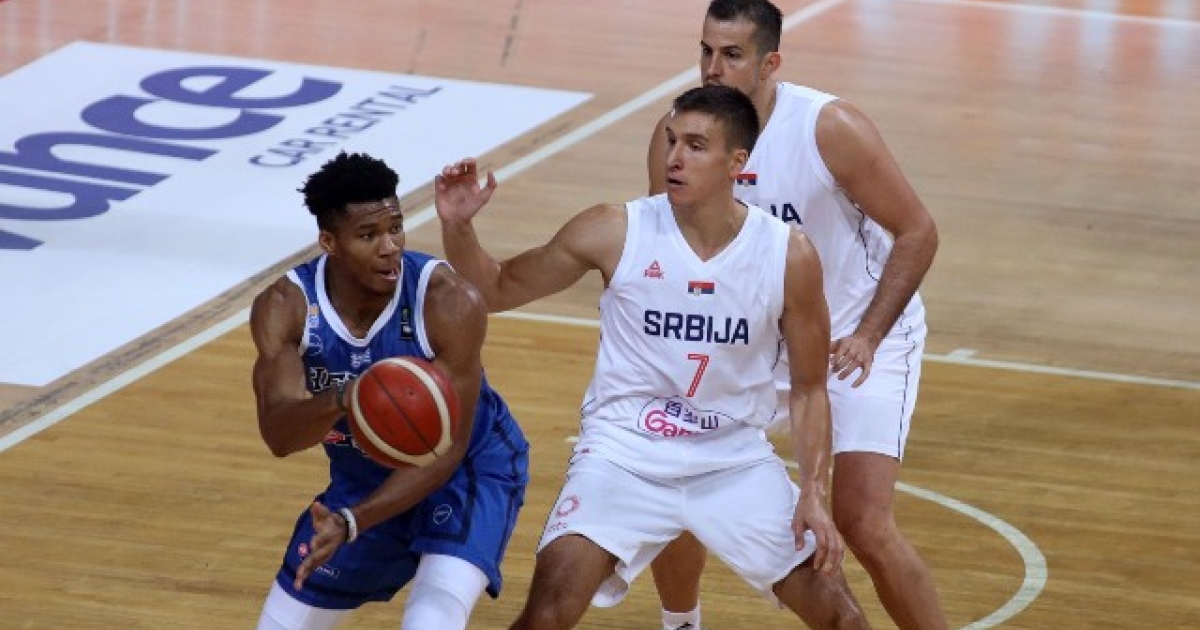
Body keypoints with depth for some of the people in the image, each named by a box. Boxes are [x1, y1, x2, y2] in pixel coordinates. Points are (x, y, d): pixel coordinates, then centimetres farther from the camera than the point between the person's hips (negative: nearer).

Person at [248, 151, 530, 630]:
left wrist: (352, 523, -36)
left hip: (468, 471, -4)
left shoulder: (450, 303, -29)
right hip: (364, 478, 4)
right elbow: (278, 435, -31)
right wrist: (343, 400, -53)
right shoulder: (284, 307, -20)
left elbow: (445, 449, -26)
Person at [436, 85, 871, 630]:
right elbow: (496, 290, 0)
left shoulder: (789, 256, -10)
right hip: (624, 455, -2)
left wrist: (813, 495, -9)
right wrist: (457, 227, -18)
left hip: (735, 459, 2)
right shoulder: (615, 232, -12)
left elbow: (809, 389, 1)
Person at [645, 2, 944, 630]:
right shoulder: (676, 135, -14)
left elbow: (917, 231, -18)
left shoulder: (832, 129, -26)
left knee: (863, 522, -18)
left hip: (859, 336, -5)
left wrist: (868, 336, -26)